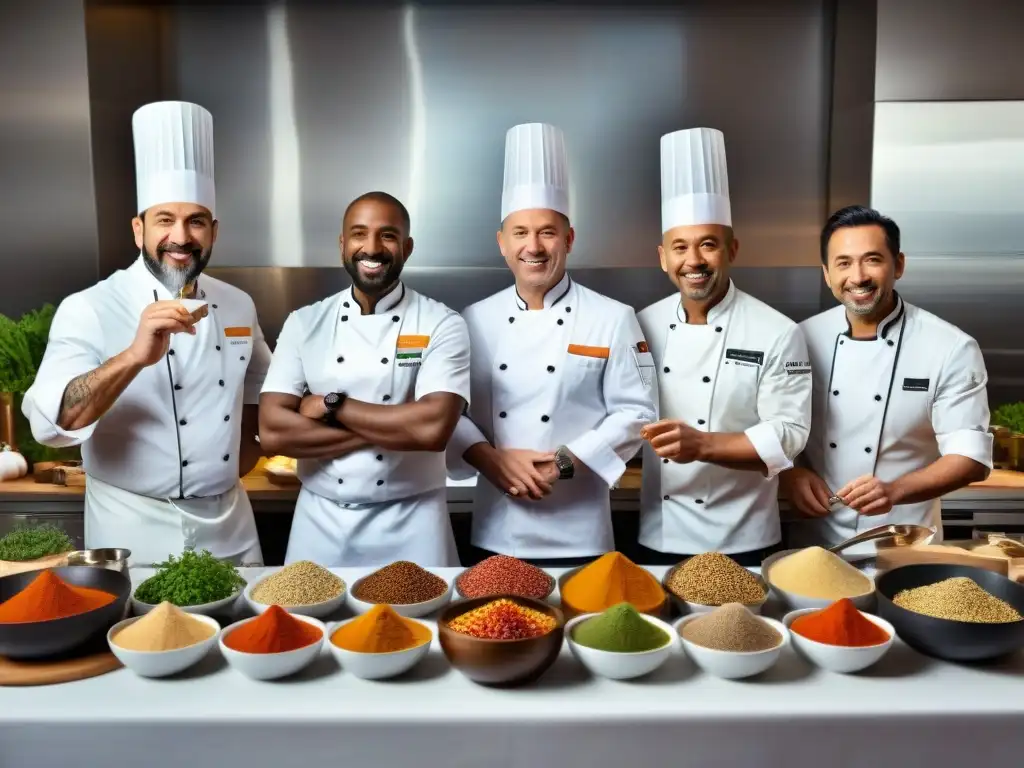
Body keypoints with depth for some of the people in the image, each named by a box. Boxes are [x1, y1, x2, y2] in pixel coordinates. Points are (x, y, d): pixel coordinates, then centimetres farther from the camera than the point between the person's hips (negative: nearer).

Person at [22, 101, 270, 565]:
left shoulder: (238, 306, 2)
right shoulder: (89, 309, -12)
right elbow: (52, 422, -24)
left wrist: (248, 446, 6)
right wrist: (135, 356, -38)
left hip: (231, 525, 4)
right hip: (135, 532, -4)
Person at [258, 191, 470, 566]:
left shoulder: (442, 324, -8)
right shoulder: (304, 323, 0)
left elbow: (433, 428, -22)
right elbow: (273, 431, -10)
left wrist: (332, 406, -14)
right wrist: (392, 429, -16)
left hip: (411, 524, -2)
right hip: (321, 521, 2)